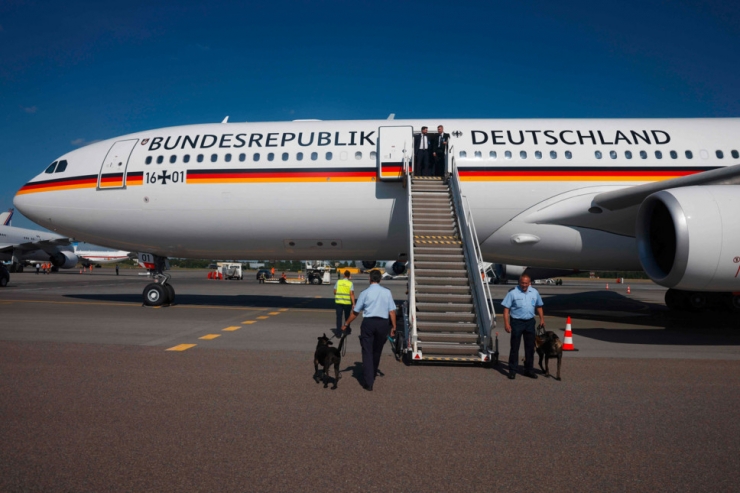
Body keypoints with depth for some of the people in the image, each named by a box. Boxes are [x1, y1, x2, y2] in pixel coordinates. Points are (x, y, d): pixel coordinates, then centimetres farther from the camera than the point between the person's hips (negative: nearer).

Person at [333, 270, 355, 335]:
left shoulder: (338, 282, 0)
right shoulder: (350, 283, -7)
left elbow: (335, 292, 4)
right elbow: (352, 294, -13)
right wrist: (353, 304, -11)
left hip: (338, 302, 1)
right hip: (347, 303, 0)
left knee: (339, 317, 3)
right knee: (347, 317, 19)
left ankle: (338, 331, -3)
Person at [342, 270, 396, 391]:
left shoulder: (365, 293, -2)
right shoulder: (387, 292, 3)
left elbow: (355, 312, 3)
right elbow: (392, 311, 0)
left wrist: (346, 324, 15)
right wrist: (393, 326, 9)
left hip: (368, 323, -2)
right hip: (383, 323, 3)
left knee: (367, 352, 2)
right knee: (377, 352, 18)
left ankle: (369, 382, -2)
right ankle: (372, 376, 34)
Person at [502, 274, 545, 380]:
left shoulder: (535, 293, 5)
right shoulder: (513, 293, -9)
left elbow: (539, 306, 17)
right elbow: (506, 309, -9)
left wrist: (542, 319, 9)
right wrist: (506, 323, -15)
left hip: (530, 322, 4)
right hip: (517, 322, -4)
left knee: (530, 347, 10)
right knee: (514, 347, 1)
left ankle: (529, 370, 23)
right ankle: (512, 370, 10)